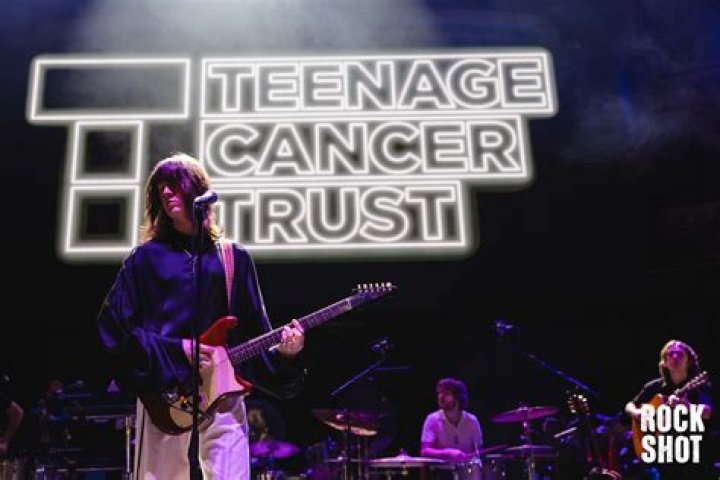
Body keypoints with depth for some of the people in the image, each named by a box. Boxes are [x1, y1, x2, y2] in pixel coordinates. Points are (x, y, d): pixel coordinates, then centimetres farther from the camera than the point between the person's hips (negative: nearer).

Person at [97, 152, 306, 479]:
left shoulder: (235, 259, 10)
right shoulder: (146, 258, 6)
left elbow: (254, 327, 11)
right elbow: (113, 322, 0)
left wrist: (281, 348, -9)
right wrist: (176, 349, -10)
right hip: (164, 390, -1)